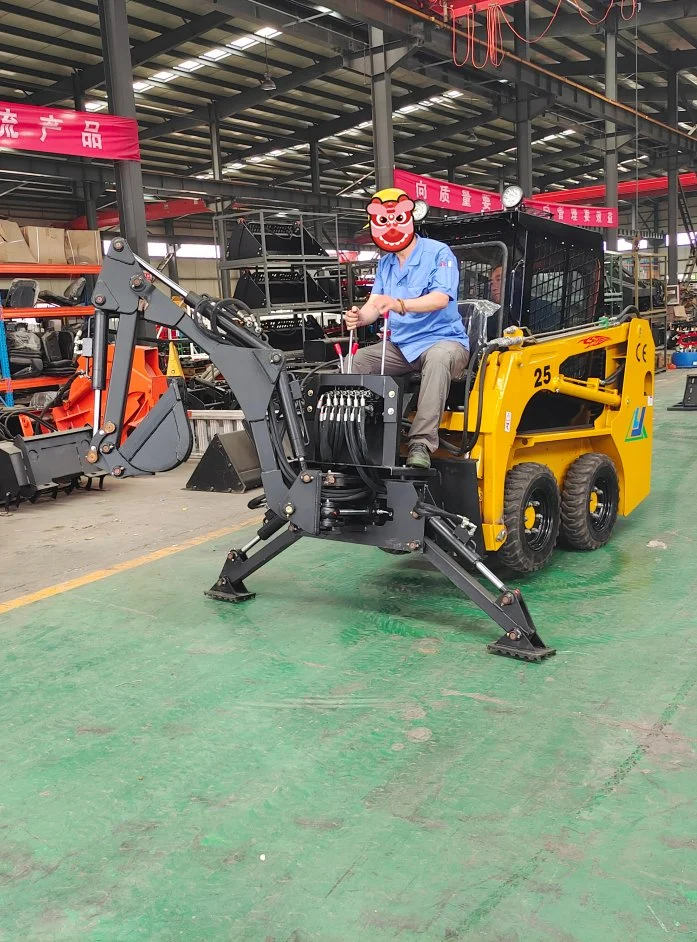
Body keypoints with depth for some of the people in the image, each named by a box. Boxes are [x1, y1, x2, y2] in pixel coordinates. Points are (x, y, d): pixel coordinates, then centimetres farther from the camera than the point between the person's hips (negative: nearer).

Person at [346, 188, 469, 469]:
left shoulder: (438, 253, -7)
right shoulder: (386, 263, 14)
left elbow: (440, 299, -24)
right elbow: (374, 304, 3)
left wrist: (400, 304, -42)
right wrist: (359, 317, -23)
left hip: (443, 341, -6)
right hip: (401, 346, 7)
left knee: (438, 357, -40)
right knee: (356, 361, -12)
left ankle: (422, 443, -43)